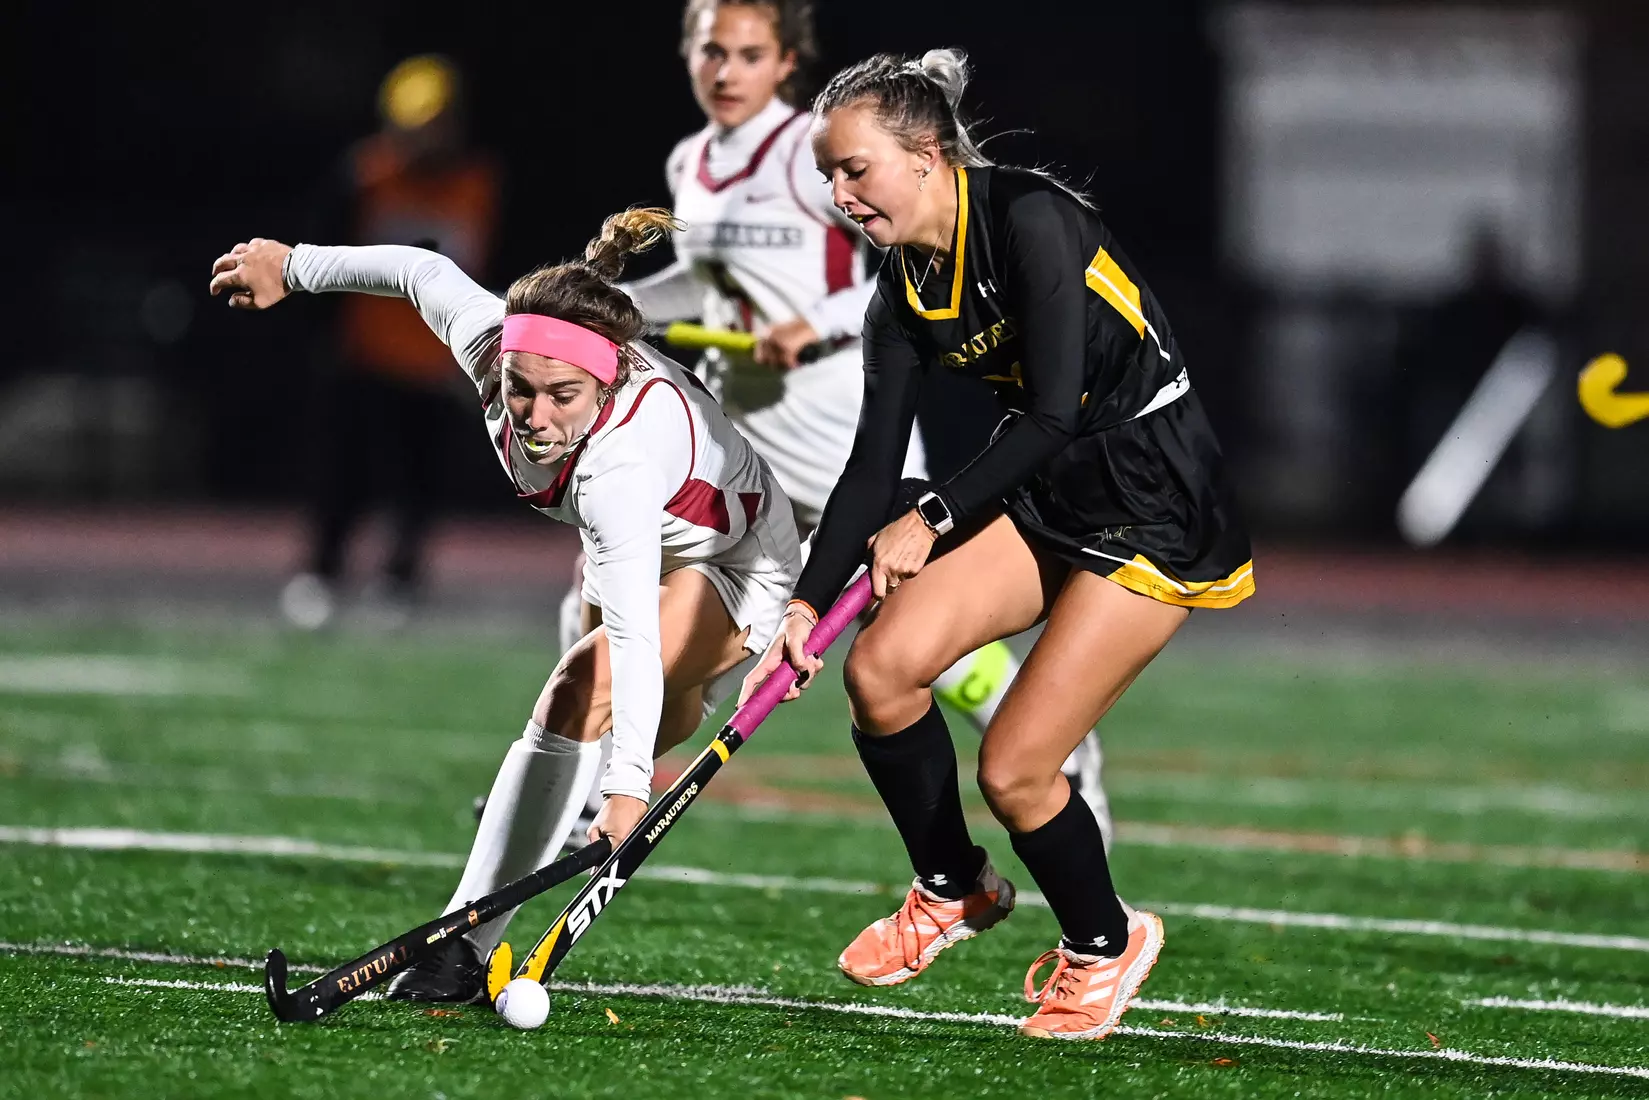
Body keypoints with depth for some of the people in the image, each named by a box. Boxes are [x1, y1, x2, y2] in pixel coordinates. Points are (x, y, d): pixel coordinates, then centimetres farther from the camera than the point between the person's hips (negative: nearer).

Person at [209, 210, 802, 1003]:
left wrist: (628, 788, -65)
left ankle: (471, 943, -30)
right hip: (634, 547, 8)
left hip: (734, 566, -8)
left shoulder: (621, 467, -48)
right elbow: (427, 272, -8)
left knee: (584, 688, -30)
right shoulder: (489, 342, -30)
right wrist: (295, 267, 5)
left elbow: (635, 637, -56)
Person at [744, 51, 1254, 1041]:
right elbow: (874, 466, 3)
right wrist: (809, 603, -8)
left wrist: (934, 519, -25)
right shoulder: (904, 298, 3)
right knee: (880, 666, -11)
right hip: (1051, 496, 7)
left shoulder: (1030, 219, -21)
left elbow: (1055, 414, -25)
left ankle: (1105, 941, 19)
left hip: (1157, 511, -7)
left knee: (1013, 769, -11)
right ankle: (955, 887, 14)